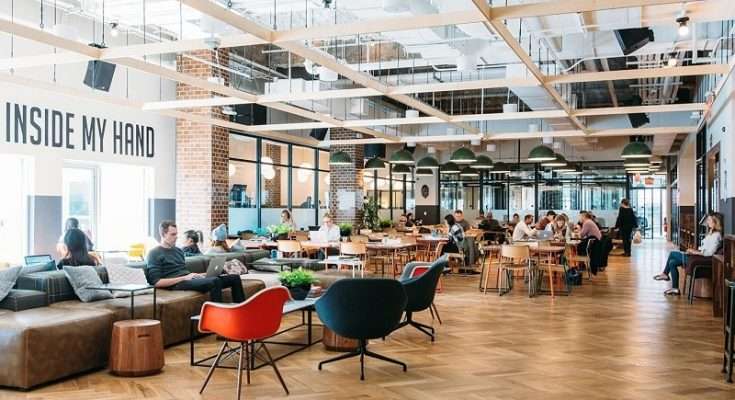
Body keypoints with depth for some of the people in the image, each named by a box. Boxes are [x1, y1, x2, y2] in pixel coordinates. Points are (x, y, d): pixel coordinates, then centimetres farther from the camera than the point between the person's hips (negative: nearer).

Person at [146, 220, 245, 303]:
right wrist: (184, 278, -16)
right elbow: (156, 282, -11)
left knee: (235, 278, -5)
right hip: (176, 284, -8)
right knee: (215, 281, -35)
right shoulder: (155, 254, -1)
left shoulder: (178, 250, 23)